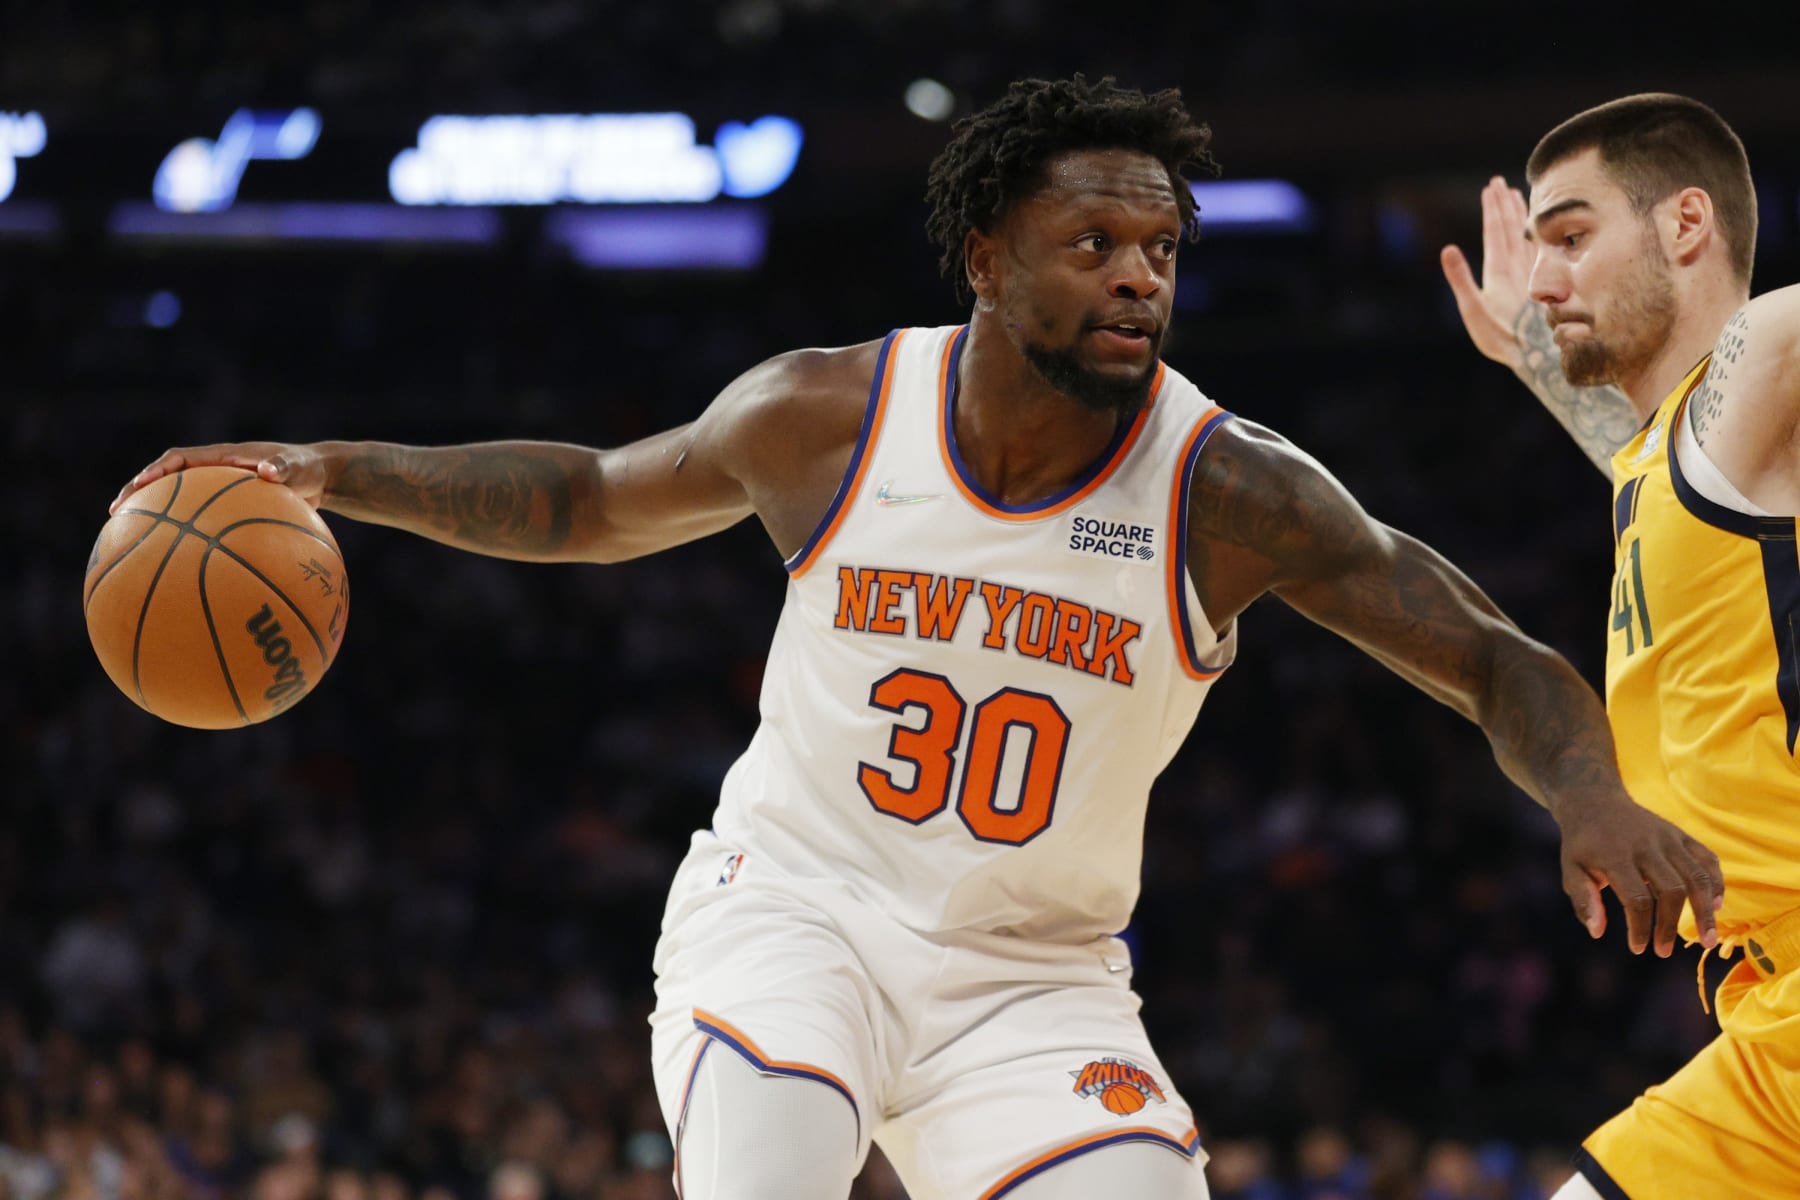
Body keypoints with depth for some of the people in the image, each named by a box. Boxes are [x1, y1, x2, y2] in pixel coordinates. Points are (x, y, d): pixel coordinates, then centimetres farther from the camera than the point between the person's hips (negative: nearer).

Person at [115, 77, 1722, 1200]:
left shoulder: (1231, 492, -14)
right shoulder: (830, 417, -10)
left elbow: (1497, 663, -13)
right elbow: (591, 499, 9)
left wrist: (1593, 798, -34)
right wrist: (333, 472, -2)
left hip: (1032, 973, 1)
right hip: (791, 905, -1)